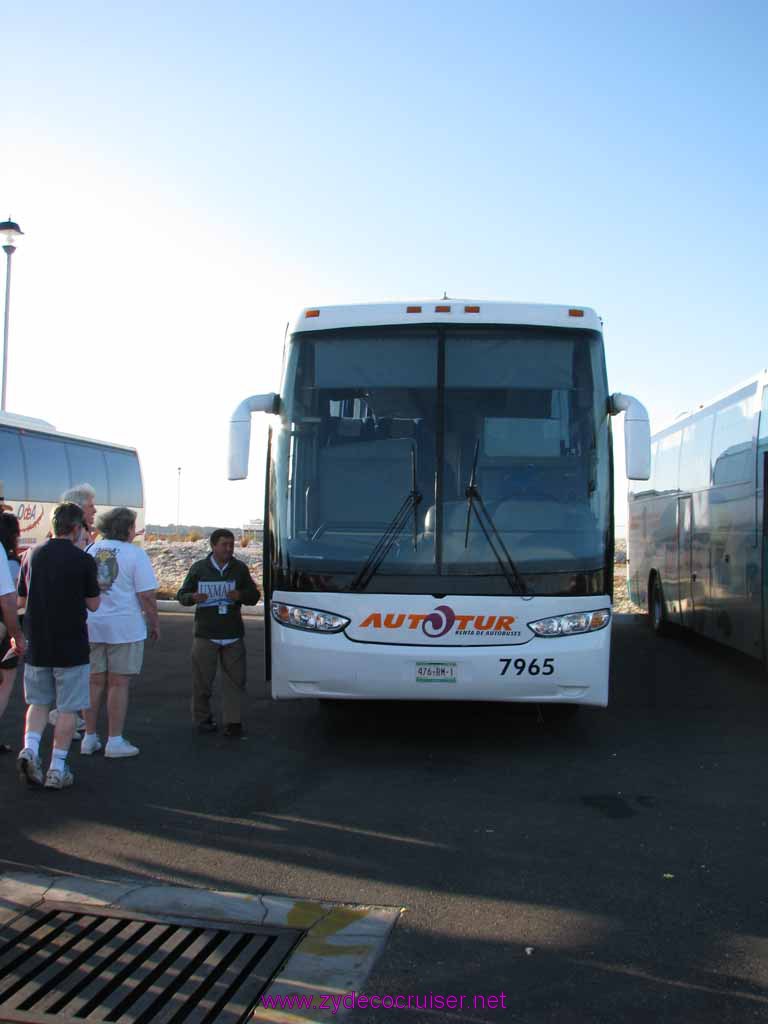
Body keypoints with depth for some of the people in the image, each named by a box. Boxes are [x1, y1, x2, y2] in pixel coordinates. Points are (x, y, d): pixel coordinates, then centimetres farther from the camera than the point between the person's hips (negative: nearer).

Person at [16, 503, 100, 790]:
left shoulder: (33, 555, 2)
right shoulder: (83, 560, -11)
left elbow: (22, 596, 11)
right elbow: (93, 604, -4)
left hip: (37, 645, 4)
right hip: (71, 646, -4)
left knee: (38, 702, 19)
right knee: (67, 708, 6)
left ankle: (30, 748, -2)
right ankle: (57, 769, 9)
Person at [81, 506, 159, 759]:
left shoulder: (89, 551, 7)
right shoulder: (135, 553, -9)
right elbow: (147, 595, -11)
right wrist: (154, 624, 0)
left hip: (90, 626, 5)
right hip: (124, 626, -5)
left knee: (94, 682, 13)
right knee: (118, 683, 2)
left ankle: (89, 738, 19)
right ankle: (115, 741, 6)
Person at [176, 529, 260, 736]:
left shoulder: (240, 568, 8)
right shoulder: (199, 568, 3)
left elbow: (254, 596, 13)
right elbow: (181, 595, 8)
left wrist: (241, 595, -9)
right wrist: (193, 597, -15)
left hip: (233, 635, 2)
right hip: (205, 634, -1)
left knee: (235, 680, -2)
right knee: (202, 680, 3)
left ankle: (233, 722, 3)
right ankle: (202, 719, 18)